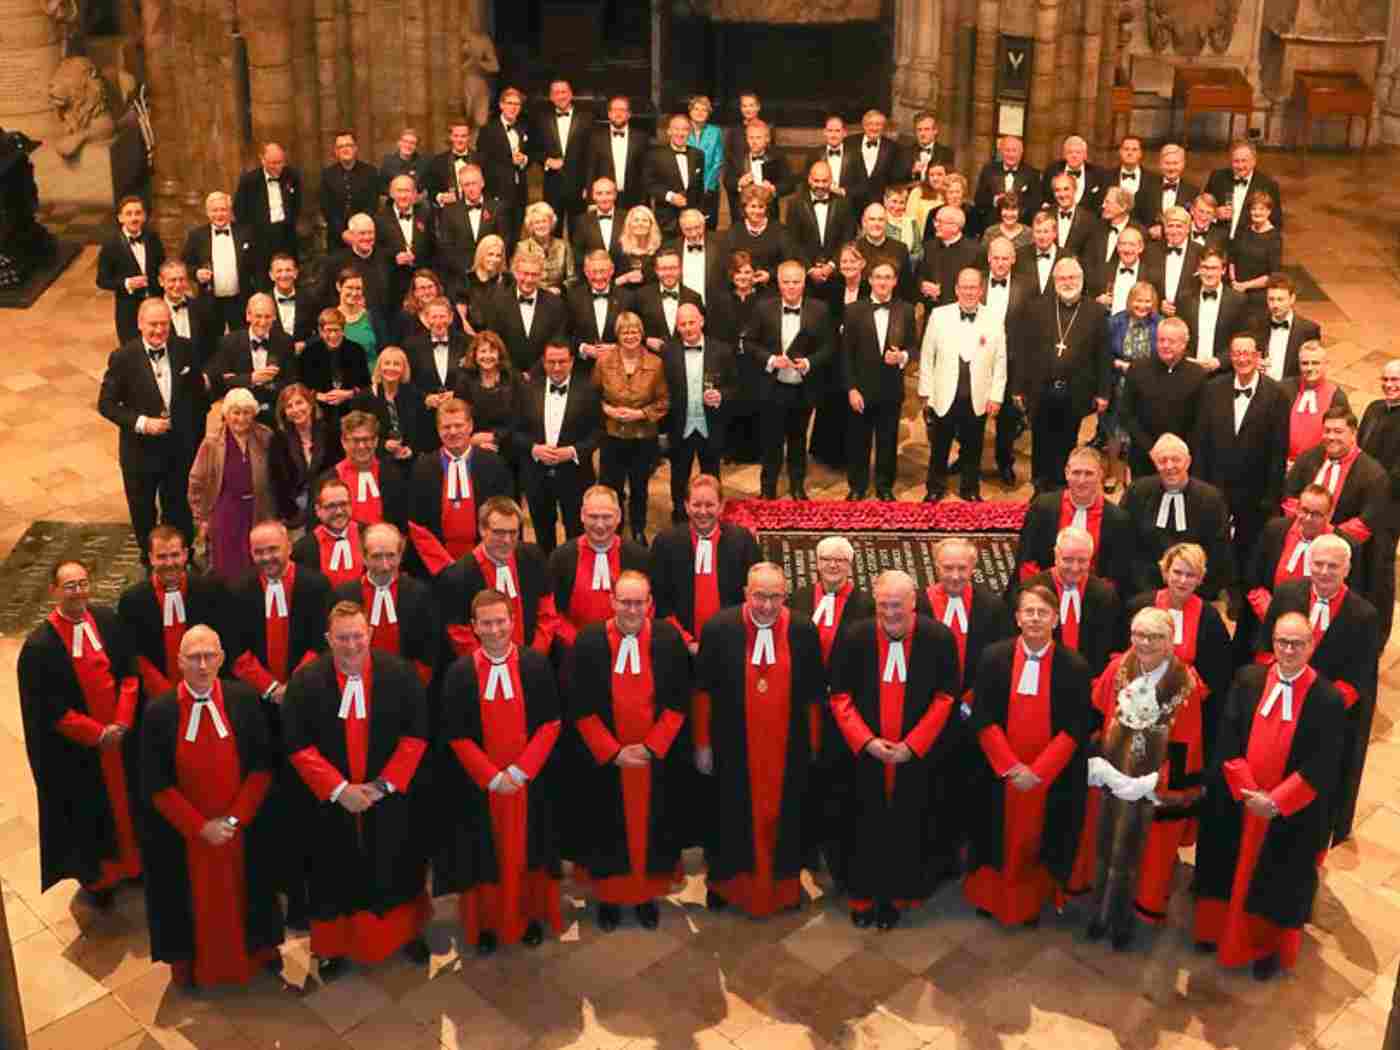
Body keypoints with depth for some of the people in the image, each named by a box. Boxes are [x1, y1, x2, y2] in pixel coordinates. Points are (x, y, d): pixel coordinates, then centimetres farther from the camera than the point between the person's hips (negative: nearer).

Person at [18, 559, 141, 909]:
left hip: (121, 735, 4)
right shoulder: (39, 646, -21)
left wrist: (123, 721, -12)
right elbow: (48, 710, -18)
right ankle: (96, 877, 36)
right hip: (74, 749, -4)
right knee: (87, 814, 14)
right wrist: (98, 734, -17)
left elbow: (129, 672, -1)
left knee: (126, 802, 21)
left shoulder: (107, 620, -8)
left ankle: (131, 862, 44)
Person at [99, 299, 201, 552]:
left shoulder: (184, 351, -7)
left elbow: (197, 395, 5)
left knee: (178, 512, 17)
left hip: (180, 450, 2)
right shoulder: (123, 358, -16)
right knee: (143, 513, 17)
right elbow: (106, 404, -12)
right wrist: (141, 423, -25)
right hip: (141, 452, -2)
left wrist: (196, 440, 4)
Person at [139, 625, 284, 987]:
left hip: (243, 828, 1)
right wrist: (200, 826, -14)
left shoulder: (244, 699, -11)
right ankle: (192, 962, 41)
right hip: (184, 833, -1)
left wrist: (234, 819, -14)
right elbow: (156, 785, -10)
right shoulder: (159, 711, -14)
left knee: (243, 892, 20)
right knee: (196, 900, 16)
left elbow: (263, 766, -7)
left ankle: (259, 947, 44)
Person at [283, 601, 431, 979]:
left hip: (391, 799, 1)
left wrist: (384, 784, -13)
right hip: (331, 801, 0)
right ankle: (334, 946, 32)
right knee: (337, 875, 12)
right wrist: (338, 789, -16)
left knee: (395, 871, 16)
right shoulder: (305, 681, -11)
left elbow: (417, 734, -8)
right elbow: (297, 745, -11)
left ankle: (407, 933, 39)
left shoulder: (400, 674, -10)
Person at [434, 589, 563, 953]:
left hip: (529, 780, 0)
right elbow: (457, 735, -7)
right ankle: (486, 922, 28)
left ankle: (531, 915, 32)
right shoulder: (459, 673, -9)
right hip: (480, 784, 0)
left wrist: (520, 771, -13)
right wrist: (492, 777, -13)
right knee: (486, 854, 11)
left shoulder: (536, 664, -8)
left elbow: (551, 723, -7)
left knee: (528, 850, 13)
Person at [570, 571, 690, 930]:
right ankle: (608, 896, 29)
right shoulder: (588, 641, -11)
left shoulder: (669, 639, -8)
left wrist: (651, 746, -11)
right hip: (605, 759, -1)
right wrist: (612, 752, -13)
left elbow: (678, 702, -4)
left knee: (652, 828, 13)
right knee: (609, 830, 12)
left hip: (656, 757, 1)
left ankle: (648, 894, 31)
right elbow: (581, 708, -8)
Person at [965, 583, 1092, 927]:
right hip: (999, 773, 1)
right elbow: (982, 719, -7)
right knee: (998, 840, 12)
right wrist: (1011, 766, -14)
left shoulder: (1074, 666, -7)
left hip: (1051, 778, -1)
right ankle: (990, 898, 31)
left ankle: (1031, 905, 29)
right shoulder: (994, 657, -5)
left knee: (1037, 842, 11)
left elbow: (1075, 728, -8)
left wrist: (1038, 771, -15)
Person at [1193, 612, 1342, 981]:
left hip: (1292, 815, -2)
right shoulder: (1247, 679, -7)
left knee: (1279, 882, 15)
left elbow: (1322, 768, -15)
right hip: (1237, 804, 3)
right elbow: (1228, 742, -6)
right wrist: (1247, 792, -15)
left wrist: (1275, 802, -19)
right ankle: (1219, 929, 42)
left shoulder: (1328, 699, -14)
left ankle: (1268, 946, 37)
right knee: (1230, 870, 20)